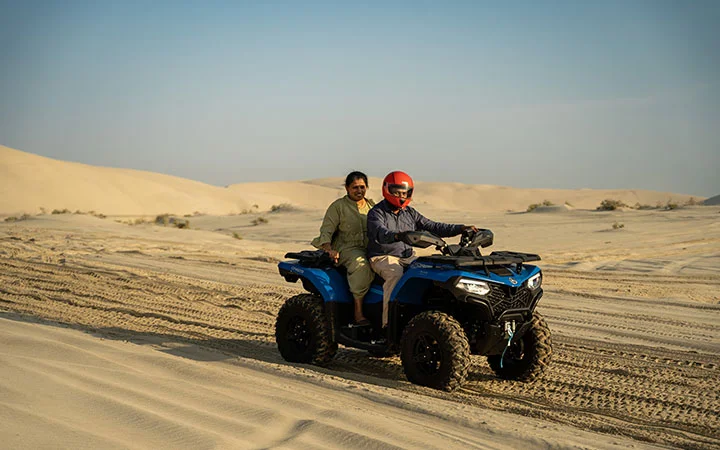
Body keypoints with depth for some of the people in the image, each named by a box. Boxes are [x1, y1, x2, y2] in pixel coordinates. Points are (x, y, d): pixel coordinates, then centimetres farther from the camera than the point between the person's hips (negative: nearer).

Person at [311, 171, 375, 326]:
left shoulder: (371, 206, 20)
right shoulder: (338, 206, 3)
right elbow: (326, 231, -3)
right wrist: (329, 249, -21)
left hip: (370, 248, 5)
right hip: (347, 248, -5)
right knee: (361, 265, -39)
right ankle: (358, 311, -34)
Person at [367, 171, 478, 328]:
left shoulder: (410, 213, 15)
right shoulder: (376, 213, -5)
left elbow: (432, 227, 11)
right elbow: (380, 233, -27)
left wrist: (460, 228, -1)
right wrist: (397, 236, -49)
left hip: (408, 256, 6)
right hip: (383, 257, -6)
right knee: (395, 274, -36)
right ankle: (388, 322, -38)